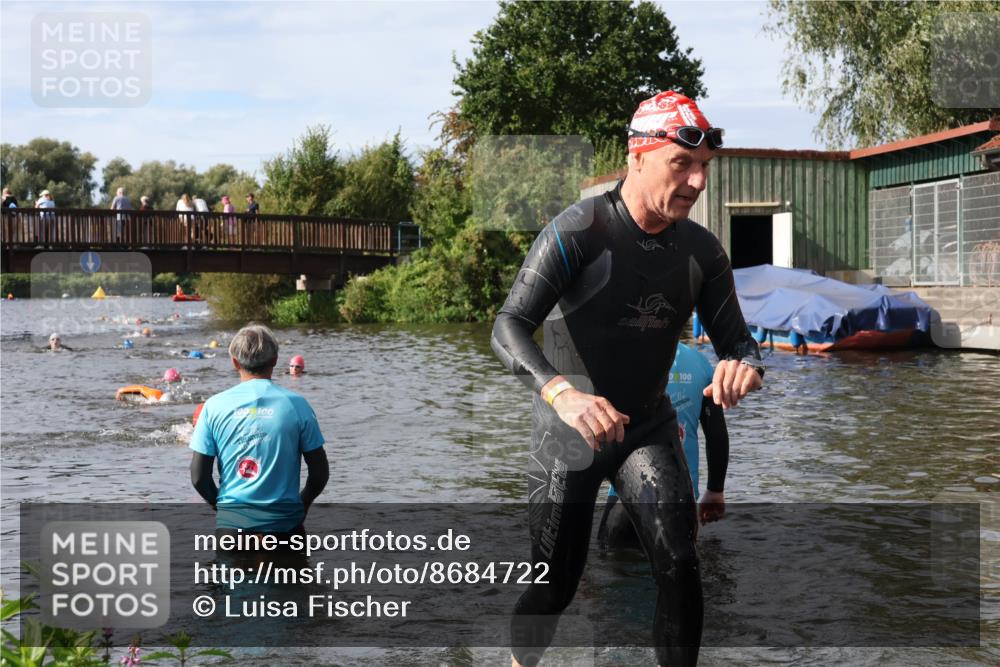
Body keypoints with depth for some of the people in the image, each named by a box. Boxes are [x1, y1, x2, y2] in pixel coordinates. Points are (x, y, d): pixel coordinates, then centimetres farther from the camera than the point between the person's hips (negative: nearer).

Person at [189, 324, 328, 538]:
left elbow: (198, 477, -1)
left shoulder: (215, 406, -1)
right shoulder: (296, 404, -3)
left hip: (231, 522, 1)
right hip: (283, 523, -1)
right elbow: (320, 473, 0)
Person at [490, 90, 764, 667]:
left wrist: (745, 365, -31)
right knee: (554, 584, 3)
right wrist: (562, 393, -49)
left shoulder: (702, 250, -5)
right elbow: (510, 326, -29)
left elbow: (734, 338, -3)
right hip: (569, 432, -3)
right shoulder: (578, 231, -21)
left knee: (680, 565, -15)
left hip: (648, 426, 4)